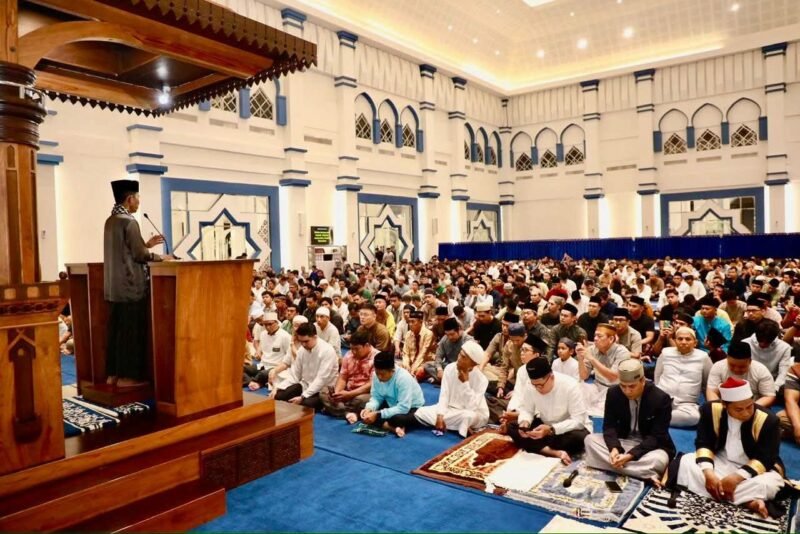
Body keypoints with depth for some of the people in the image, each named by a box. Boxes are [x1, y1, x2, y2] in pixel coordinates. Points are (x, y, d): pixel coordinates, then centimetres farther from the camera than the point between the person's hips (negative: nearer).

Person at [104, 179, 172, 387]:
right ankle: (126, 376, 4)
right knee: (131, 330, -1)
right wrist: (162, 258, 0)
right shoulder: (129, 222, -15)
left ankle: (113, 374, 19)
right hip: (130, 285, -9)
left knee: (117, 329, 13)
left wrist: (146, 244, 21)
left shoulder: (110, 221, 12)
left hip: (114, 286, 9)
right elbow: (139, 255, -14)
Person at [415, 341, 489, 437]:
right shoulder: (450, 368, -10)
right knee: (420, 412, -14)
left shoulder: (481, 379, -22)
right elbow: (444, 395, -10)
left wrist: (466, 382, -30)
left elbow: (471, 407, -28)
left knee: (468, 416, -42)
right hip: (450, 408, 5)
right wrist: (440, 415, -23)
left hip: (476, 415, -5)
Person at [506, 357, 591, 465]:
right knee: (512, 427, -16)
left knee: (579, 438, -38)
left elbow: (578, 420, -26)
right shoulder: (530, 386, -15)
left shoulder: (570, 385, -27)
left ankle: (539, 448, -16)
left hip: (571, 427, -4)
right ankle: (556, 453, -27)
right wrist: (524, 422, -28)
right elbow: (526, 410, -3)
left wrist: (551, 430, -39)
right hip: (545, 425, 4)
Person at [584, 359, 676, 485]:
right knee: (590, 439, -22)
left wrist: (630, 455, -32)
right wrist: (614, 448, -27)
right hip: (622, 441, 5)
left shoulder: (661, 399, -19)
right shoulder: (613, 393, -8)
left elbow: (656, 437, -20)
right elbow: (609, 426, -5)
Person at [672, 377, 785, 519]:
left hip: (755, 468, -3)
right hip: (720, 462, 3)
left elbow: (765, 458, -20)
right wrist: (708, 473, -28)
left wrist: (736, 478, -31)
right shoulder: (711, 410, -13)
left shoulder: (768, 420, -19)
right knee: (686, 462, -23)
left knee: (770, 484, -36)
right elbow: (703, 443, -10)